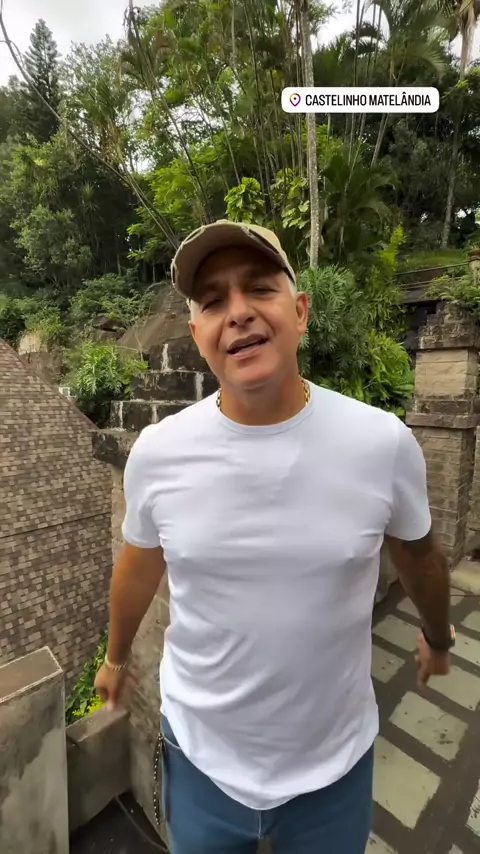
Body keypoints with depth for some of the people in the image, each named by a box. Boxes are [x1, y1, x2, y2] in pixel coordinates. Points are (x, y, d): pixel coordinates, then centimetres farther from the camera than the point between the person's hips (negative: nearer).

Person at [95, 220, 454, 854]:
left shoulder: (386, 444, -20)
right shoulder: (156, 452, -18)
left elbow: (419, 555, -1)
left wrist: (439, 637, 16)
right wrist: (116, 658, 16)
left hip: (336, 760, 0)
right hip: (201, 755, 1)